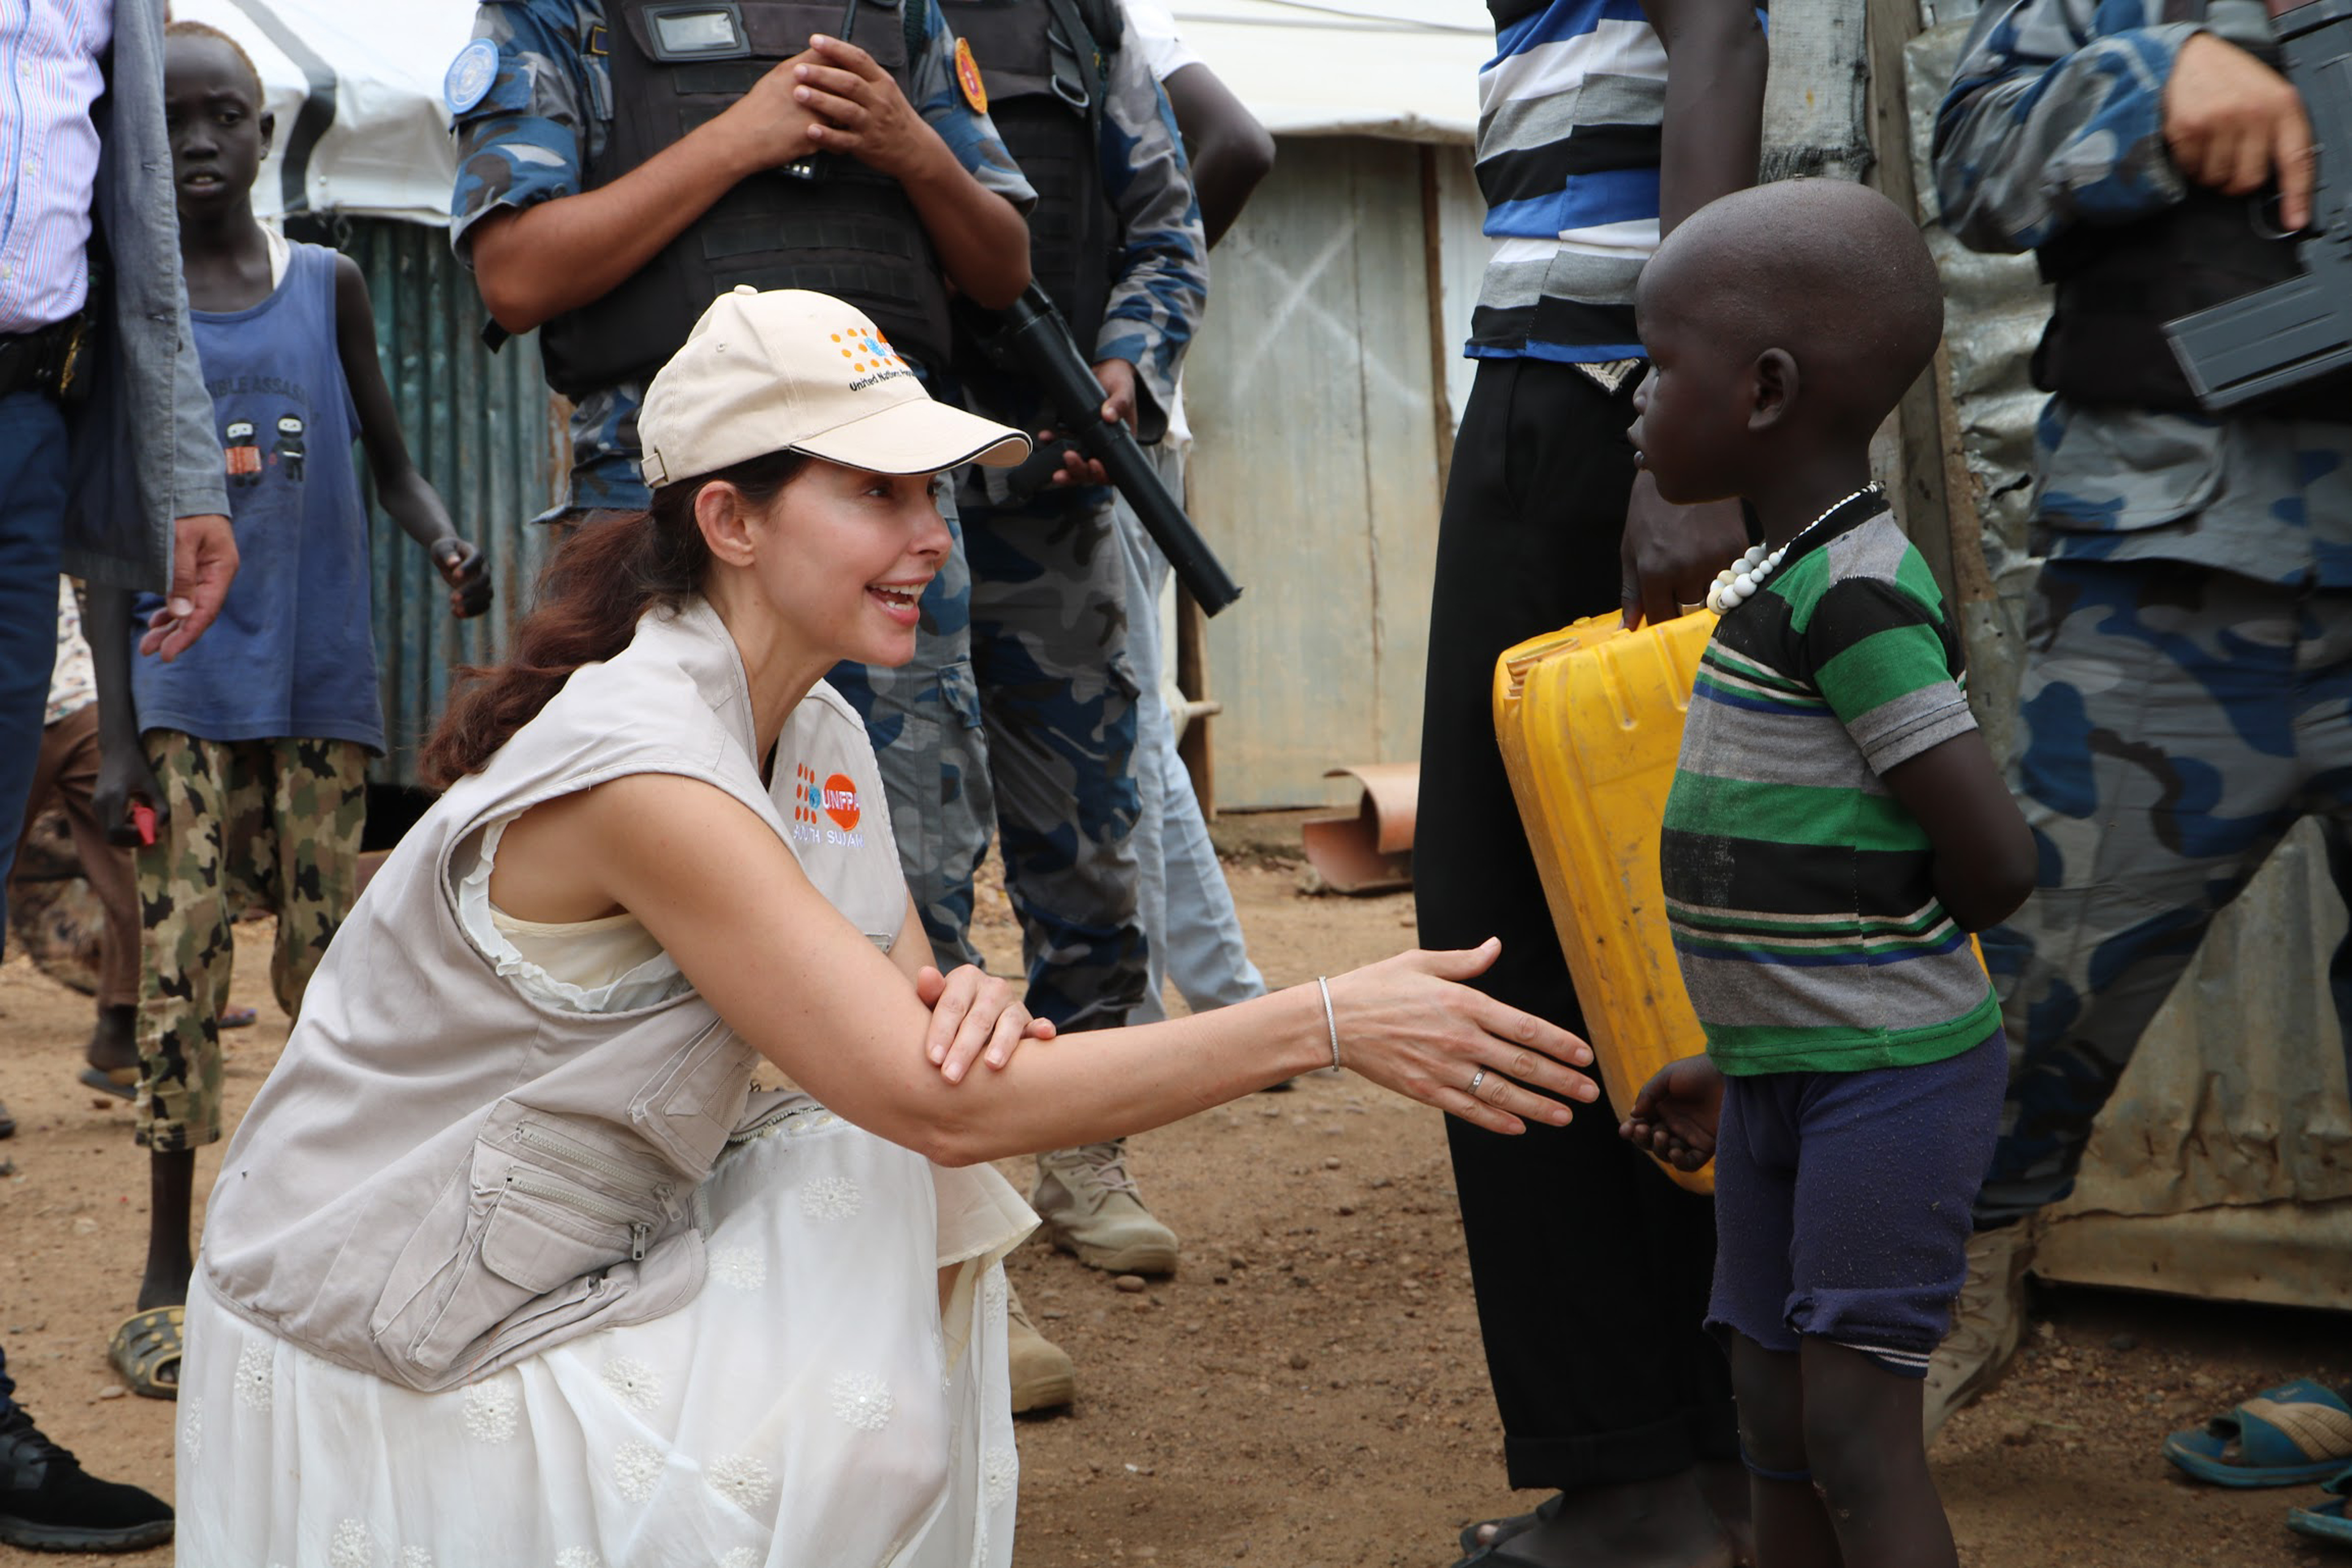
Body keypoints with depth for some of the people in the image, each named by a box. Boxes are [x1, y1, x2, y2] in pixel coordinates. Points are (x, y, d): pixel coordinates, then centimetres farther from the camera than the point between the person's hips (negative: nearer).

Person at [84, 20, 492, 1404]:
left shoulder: (331, 287, 9)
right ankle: (169, 1275, 3)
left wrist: (447, 542, -10)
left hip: (322, 680, 2)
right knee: (185, 957, -6)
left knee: (329, 959, 3)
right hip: (189, 685, -1)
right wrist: (117, 734, -3)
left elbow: (392, 463, 14)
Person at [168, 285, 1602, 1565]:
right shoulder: (640, 765, -27)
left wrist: (969, 1009, -24)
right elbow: (937, 1104, -29)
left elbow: (919, 1054, 2)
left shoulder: (820, 734, 2)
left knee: (899, 1188, -9)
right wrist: (1326, 1022, -27)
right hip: (382, 1364, -8)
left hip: (591, 1267, 8)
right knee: (860, 1439, -21)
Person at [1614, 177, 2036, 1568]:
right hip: (1785, 1084, 9)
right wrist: (1738, 1061, 19)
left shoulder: (1856, 595, -19)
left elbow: (1995, 863, -21)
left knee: (1857, 1436, -5)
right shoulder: (1791, 586, 11)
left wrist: (1877, 985, -3)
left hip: (1888, 1081, -9)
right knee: (1778, 1436, 14)